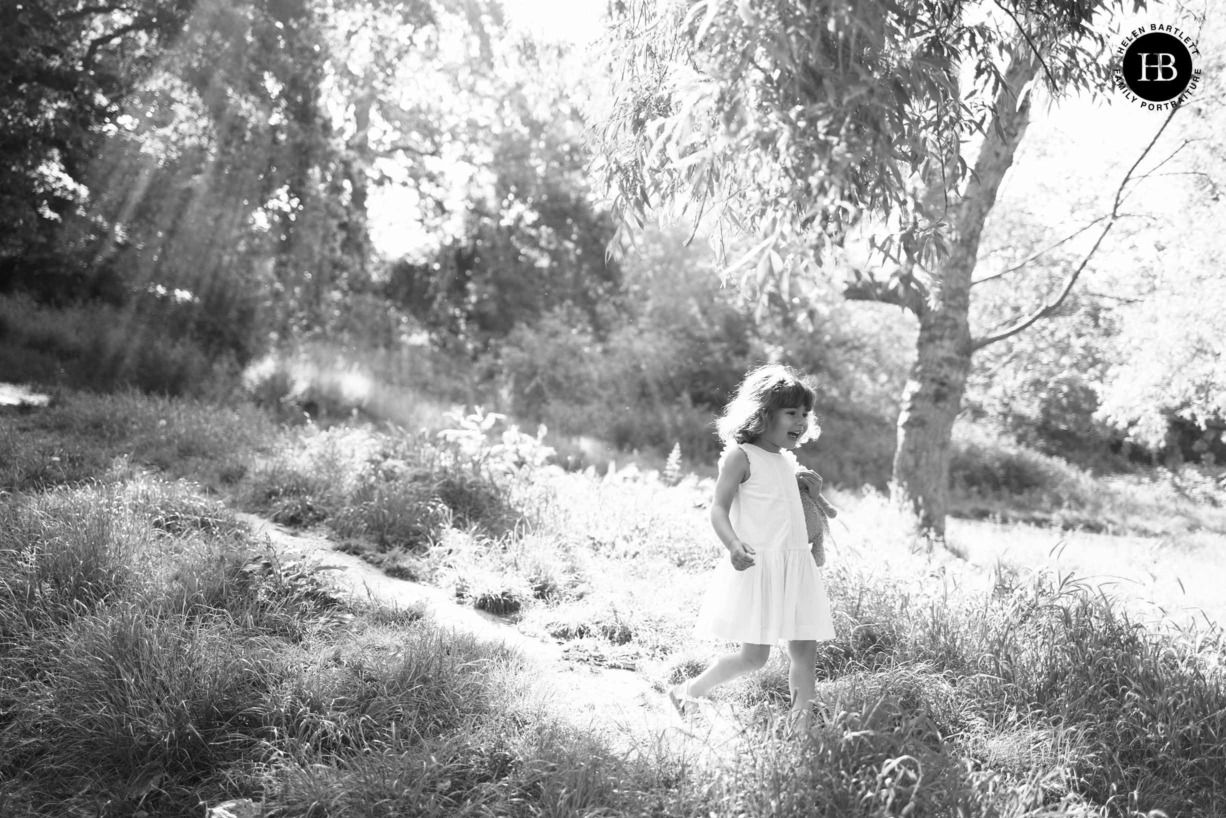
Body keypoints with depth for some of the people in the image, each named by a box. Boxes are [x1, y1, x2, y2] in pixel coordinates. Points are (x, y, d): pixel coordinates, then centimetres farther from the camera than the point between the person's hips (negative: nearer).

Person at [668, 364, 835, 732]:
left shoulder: (787, 460, 16)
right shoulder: (740, 455, -8)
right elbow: (719, 509, -16)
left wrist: (801, 478, 19)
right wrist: (734, 545, -32)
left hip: (795, 564, 8)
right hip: (757, 567, -7)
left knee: (805, 650, 5)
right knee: (754, 655, -7)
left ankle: (801, 727, 17)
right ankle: (688, 691, 13)